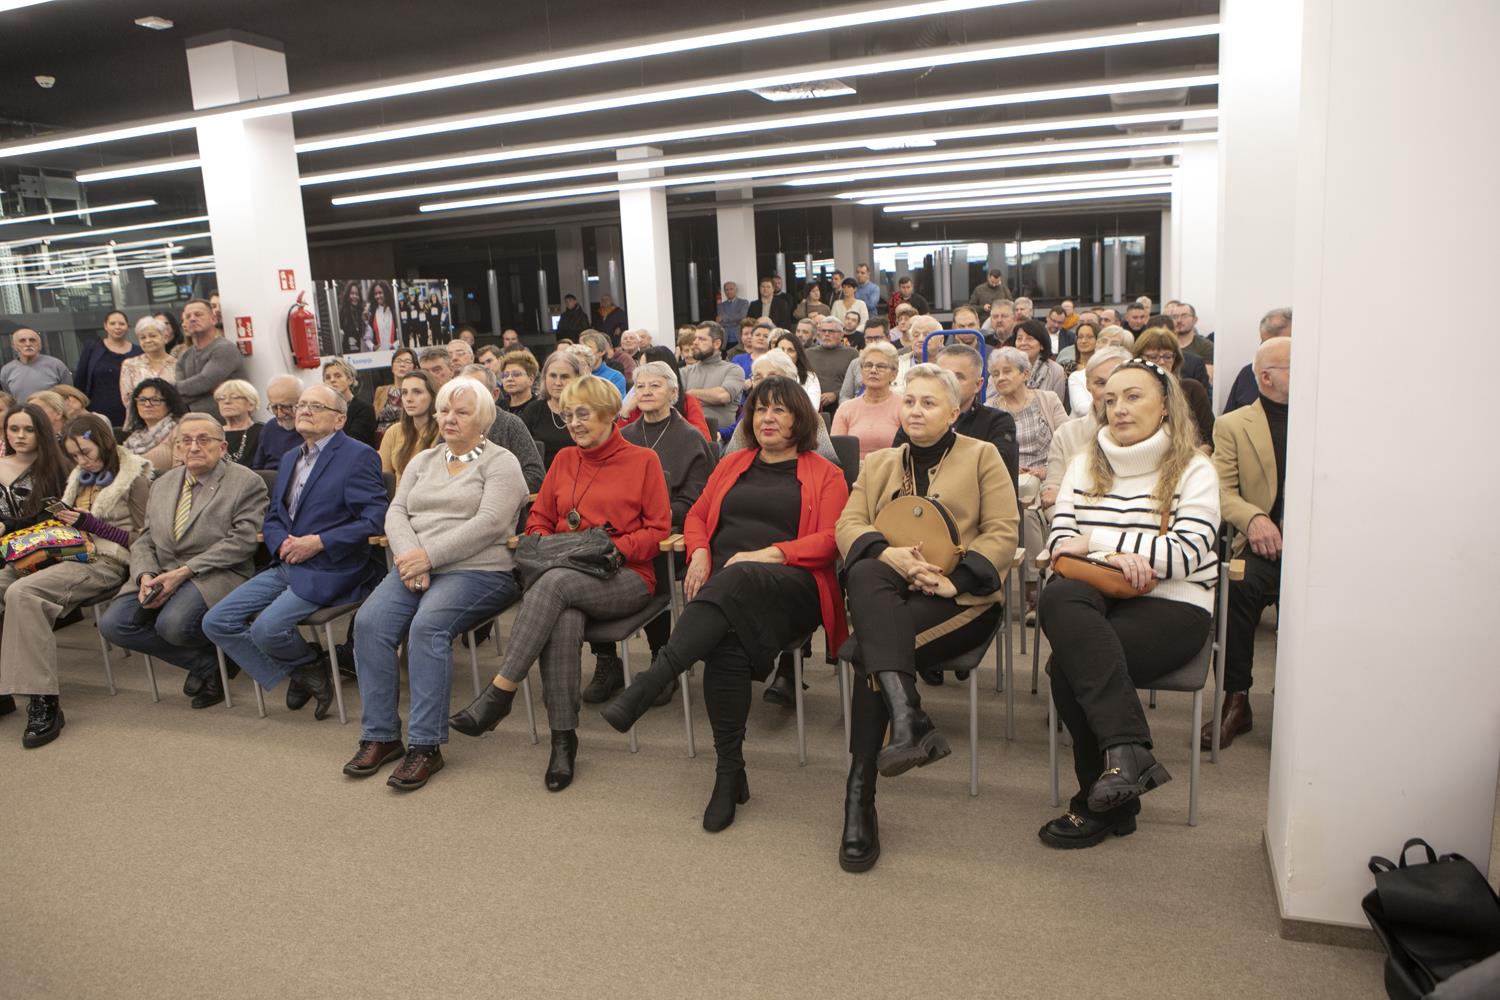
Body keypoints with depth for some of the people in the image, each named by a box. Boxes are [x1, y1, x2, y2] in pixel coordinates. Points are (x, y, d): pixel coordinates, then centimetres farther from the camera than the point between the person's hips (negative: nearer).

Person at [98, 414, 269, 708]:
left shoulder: (246, 483, -3)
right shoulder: (163, 484, 18)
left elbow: (242, 541, -13)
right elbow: (144, 540, 15)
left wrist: (184, 571, -18)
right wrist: (145, 575, -7)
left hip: (215, 575, -7)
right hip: (160, 574, 7)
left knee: (173, 624, -32)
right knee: (113, 623, -14)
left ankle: (217, 655, 3)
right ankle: (205, 664, -1)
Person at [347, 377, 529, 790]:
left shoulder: (501, 463, 2)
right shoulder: (423, 461, 22)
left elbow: (488, 523, -12)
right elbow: (396, 512, 11)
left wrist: (429, 555, -17)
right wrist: (409, 557, -10)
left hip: (478, 571, -6)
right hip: (416, 567, 6)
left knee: (428, 626, -31)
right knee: (369, 624, -19)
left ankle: (425, 745, -22)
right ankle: (379, 736, -8)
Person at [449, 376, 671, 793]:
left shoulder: (643, 460, 5)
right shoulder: (564, 460, 18)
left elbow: (658, 530, 0)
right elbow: (539, 518, 21)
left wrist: (615, 548, -13)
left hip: (625, 577, -3)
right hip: (564, 569, 3)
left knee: (556, 582, -35)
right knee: (564, 620, -34)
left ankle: (499, 693, -32)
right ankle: (563, 737, -28)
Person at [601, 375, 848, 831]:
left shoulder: (824, 474, 15)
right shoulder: (733, 463, 28)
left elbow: (830, 539, 1)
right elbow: (697, 516, 27)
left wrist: (769, 554, -14)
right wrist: (699, 553, 3)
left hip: (790, 586, -3)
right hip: (722, 582, 3)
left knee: (736, 582, -40)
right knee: (727, 639, -34)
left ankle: (648, 685, -49)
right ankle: (730, 771, -28)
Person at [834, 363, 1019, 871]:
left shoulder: (982, 457, 14)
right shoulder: (877, 464, 24)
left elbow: (1002, 534, 2)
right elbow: (848, 525, 8)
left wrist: (954, 579, -15)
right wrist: (890, 554, -15)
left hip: (960, 599, -3)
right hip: (889, 592, 3)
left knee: (873, 650, -32)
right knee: (866, 574, -36)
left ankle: (860, 795, -28)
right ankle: (909, 720, -47)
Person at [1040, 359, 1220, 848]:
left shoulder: (1193, 470, 4)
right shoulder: (1085, 464, 17)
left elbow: (1185, 553, -10)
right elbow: (1059, 539, 6)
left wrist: (1094, 540, -9)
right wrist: (1111, 557, -15)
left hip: (1171, 606, -4)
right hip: (1096, 596, 4)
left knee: (1069, 664, -30)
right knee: (1060, 596, -34)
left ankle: (1101, 802, -13)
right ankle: (1128, 749, -35)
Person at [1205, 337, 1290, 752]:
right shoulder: (1232, 425, 13)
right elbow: (1222, 489, 2)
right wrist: (1254, 518, -18)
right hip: (1266, 542, -1)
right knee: (1239, 586, -33)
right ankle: (1236, 700, -17)